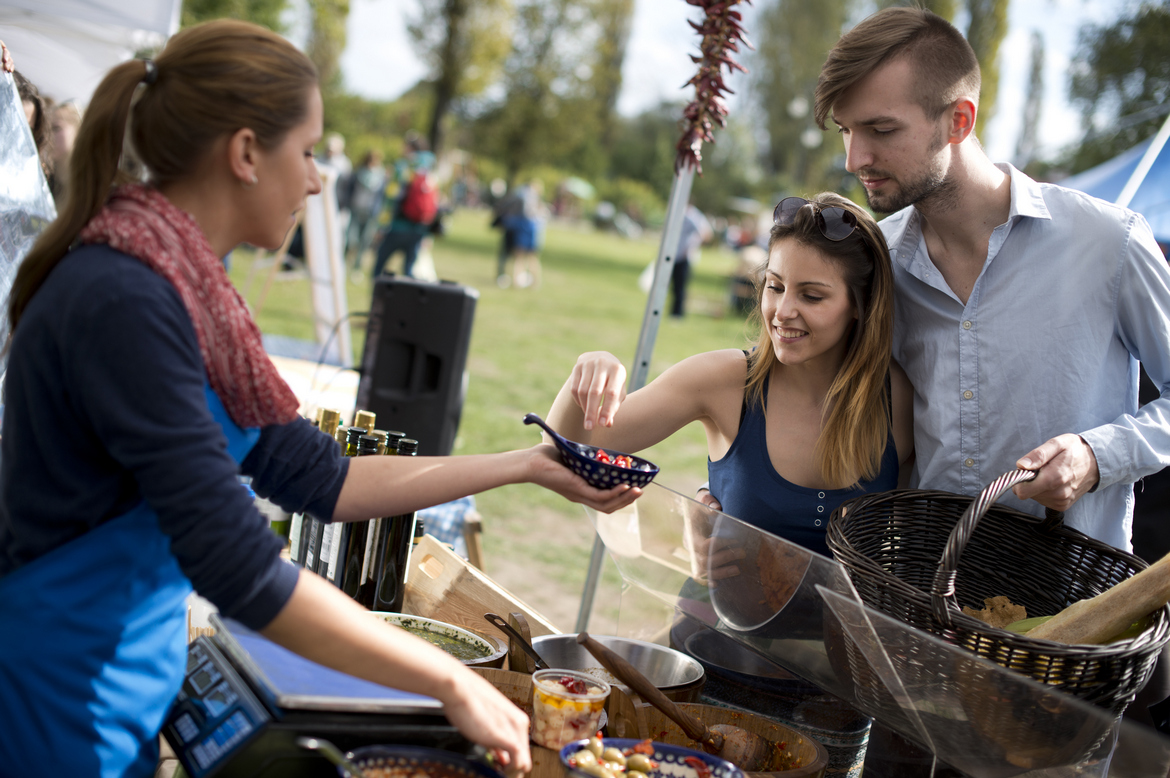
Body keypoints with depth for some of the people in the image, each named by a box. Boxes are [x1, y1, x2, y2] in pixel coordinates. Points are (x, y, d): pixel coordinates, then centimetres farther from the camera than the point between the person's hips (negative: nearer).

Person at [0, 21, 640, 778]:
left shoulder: (182, 284, 4)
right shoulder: (125, 302, -25)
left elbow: (317, 478, 7)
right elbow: (238, 565, -28)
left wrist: (529, 465, 9)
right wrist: (452, 684, -21)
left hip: (137, 675, 8)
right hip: (67, 704, -8)